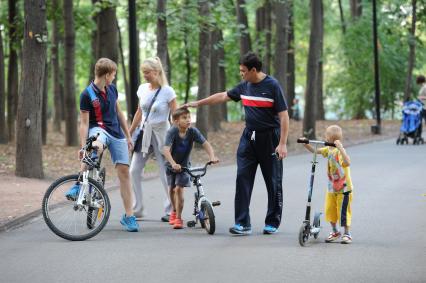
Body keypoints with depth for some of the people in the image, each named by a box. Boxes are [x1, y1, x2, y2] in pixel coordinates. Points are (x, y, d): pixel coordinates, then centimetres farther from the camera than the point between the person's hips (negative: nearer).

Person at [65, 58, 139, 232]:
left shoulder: (112, 89, 7)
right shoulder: (87, 95, -12)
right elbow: (84, 122, -12)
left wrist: (128, 136, 19)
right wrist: (83, 146, -20)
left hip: (117, 133, 6)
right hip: (98, 129, -6)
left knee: (124, 171, 0)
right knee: (96, 148, -43)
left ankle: (128, 216, 7)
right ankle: (78, 185, -29)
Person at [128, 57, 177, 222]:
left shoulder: (167, 91, -10)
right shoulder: (142, 89, 5)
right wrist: (129, 133, 19)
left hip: (161, 134, -5)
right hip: (144, 133, 5)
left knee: (166, 174, -4)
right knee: (134, 171, -1)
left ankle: (170, 211, 6)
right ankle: (138, 209, 7)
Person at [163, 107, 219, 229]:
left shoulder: (193, 131, -20)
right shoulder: (172, 131, -27)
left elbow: (206, 144, -21)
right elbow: (166, 150, -37)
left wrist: (212, 157, -38)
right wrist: (173, 164, -52)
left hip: (184, 165, 0)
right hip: (172, 165, 0)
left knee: (179, 188, -15)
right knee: (172, 189, 17)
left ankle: (178, 218, -4)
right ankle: (174, 211, 45)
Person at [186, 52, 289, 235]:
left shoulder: (272, 86, -11)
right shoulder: (245, 86, 8)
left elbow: (283, 115, -13)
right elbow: (223, 96, 22)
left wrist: (282, 143, -18)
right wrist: (198, 103, 26)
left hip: (269, 139, -6)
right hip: (249, 137, 6)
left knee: (273, 182, 3)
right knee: (243, 178, -4)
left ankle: (272, 223, 14)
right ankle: (242, 224, -4)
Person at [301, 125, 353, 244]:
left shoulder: (340, 151, -21)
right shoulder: (329, 150, 3)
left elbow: (347, 163, -37)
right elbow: (315, 151, 14)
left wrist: (340, 147, -42)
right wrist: (305, 144, 1)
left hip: (343, 187, -8)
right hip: (332, 186, 8)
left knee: (343, 211, -1)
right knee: (330, 211, 11)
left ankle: (347, 234, 12)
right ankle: (335, 232, 27)